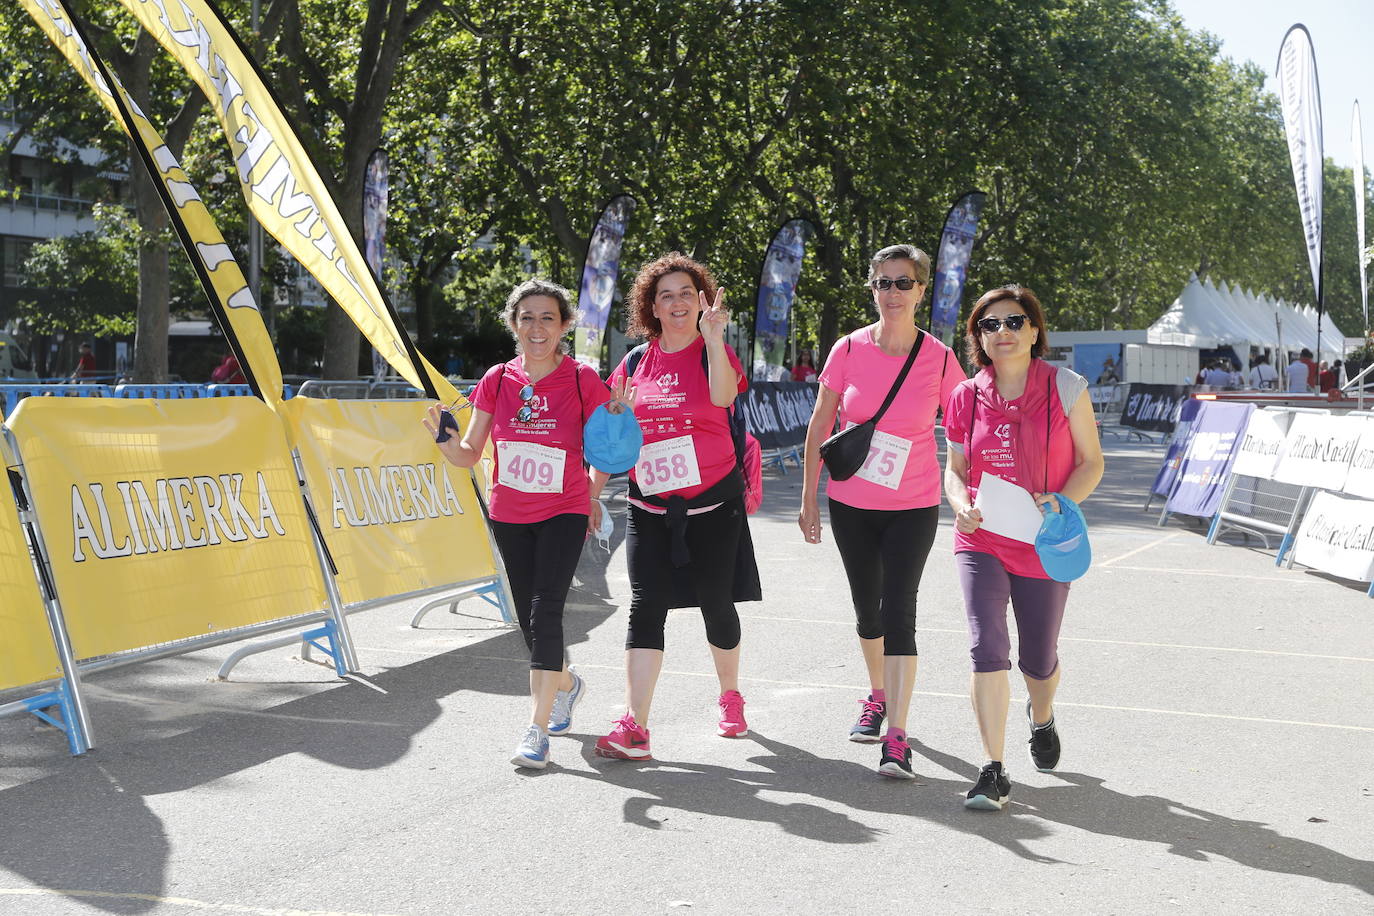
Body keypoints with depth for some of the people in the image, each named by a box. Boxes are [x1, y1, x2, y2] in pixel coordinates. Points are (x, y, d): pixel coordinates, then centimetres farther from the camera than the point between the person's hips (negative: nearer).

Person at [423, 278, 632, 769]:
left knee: (545, 610, -18)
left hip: (564, 512, -4)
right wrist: (442, 436, -20)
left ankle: (537, 729, -16)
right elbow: (468, 456, -2)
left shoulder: (582, 380, -10)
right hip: (509, 515, 4)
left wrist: (594, 494, -13)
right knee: (528, 617, 13)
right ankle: (566, 684, 43)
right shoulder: (497, 380, -3)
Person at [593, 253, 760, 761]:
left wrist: (713, 337, -35)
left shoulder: (714, 353, -1)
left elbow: (723, 396, -26)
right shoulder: (635, 362, 7)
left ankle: (730, 697, 34)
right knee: (646, 607, -7)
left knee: (716, 604, 8)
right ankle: (634, 726, -11)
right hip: (650, 508, 2)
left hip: (712, 503, -2)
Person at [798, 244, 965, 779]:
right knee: (867, 610, 15)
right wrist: (808, 499, 1)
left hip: (913, 507, -2)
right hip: (850, 504, 2)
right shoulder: (849, 350, -6)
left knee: (898, 612, -12)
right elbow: (819, 426, 2)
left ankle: (897, 739, -12)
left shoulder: (940, 360, -8)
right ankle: (877, 696, 41)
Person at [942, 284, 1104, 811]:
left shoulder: (1065, 388, -4)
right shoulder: (966, 399, 1)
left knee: (1038, 658, 14)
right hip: (981, 541, 1)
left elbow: (1091, 461, 0)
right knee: (987, 648, -16)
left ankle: (1042, 719, 50)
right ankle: (994, 772, -11)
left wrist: (1062, 501, -19)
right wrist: (961, 503, -12)